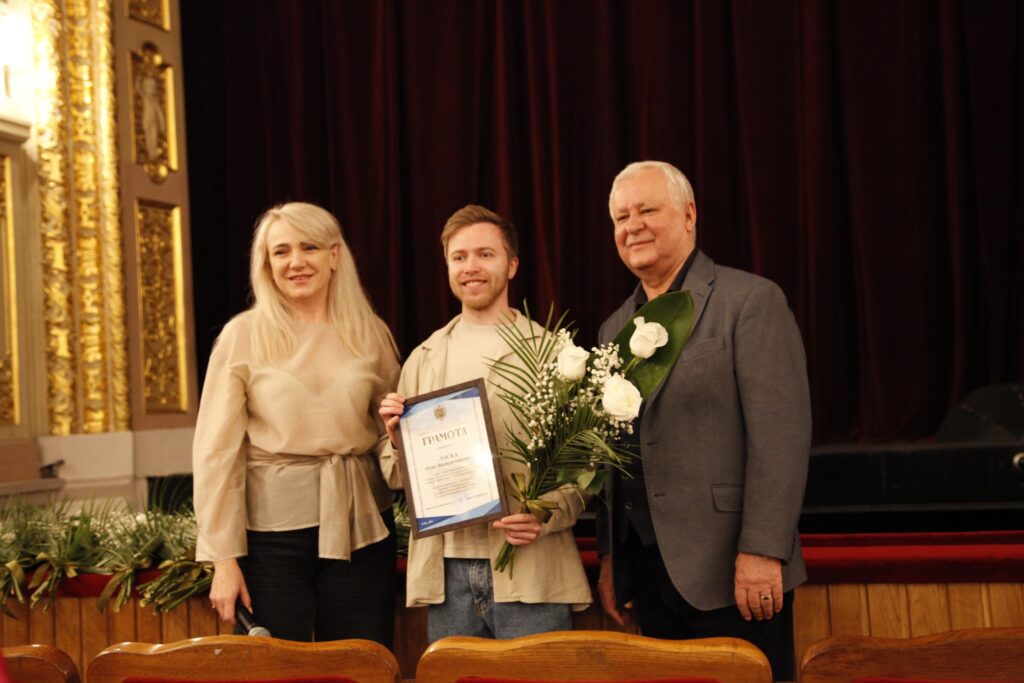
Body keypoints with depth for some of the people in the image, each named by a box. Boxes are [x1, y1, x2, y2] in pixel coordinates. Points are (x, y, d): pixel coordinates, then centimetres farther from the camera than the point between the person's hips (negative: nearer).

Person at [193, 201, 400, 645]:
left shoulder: (370, 334, 7)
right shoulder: (243, 335, -1)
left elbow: (394, 434, 19)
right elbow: (216, 451, -3)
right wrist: (223, 557, -8)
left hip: (358, 528, 3)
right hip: (273, 529, -2)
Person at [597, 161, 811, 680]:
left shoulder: (751, 300, -6)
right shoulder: (615, 327, 16)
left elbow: (780, 436, -13)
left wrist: (760, 552, -19)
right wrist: (609, 557, 12)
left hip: (730, 575, -6)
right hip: (648, 573, 6)